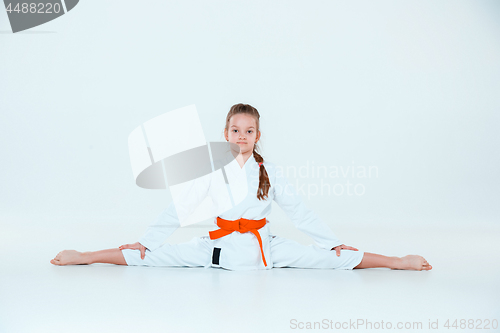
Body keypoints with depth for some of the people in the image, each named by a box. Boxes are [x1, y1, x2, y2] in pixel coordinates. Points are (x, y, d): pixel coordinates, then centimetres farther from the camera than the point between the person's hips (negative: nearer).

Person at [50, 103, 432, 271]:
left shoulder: (271, 172, 0)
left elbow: (301, 212, 3)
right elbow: (178, 210, 1)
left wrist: (336, 243, 1)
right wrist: (143, 243, -2)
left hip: (263, 248, 0)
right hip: (219, 247, 0)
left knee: (338, 258, -11)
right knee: (147, 258, -9)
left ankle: (398, 262, -4)